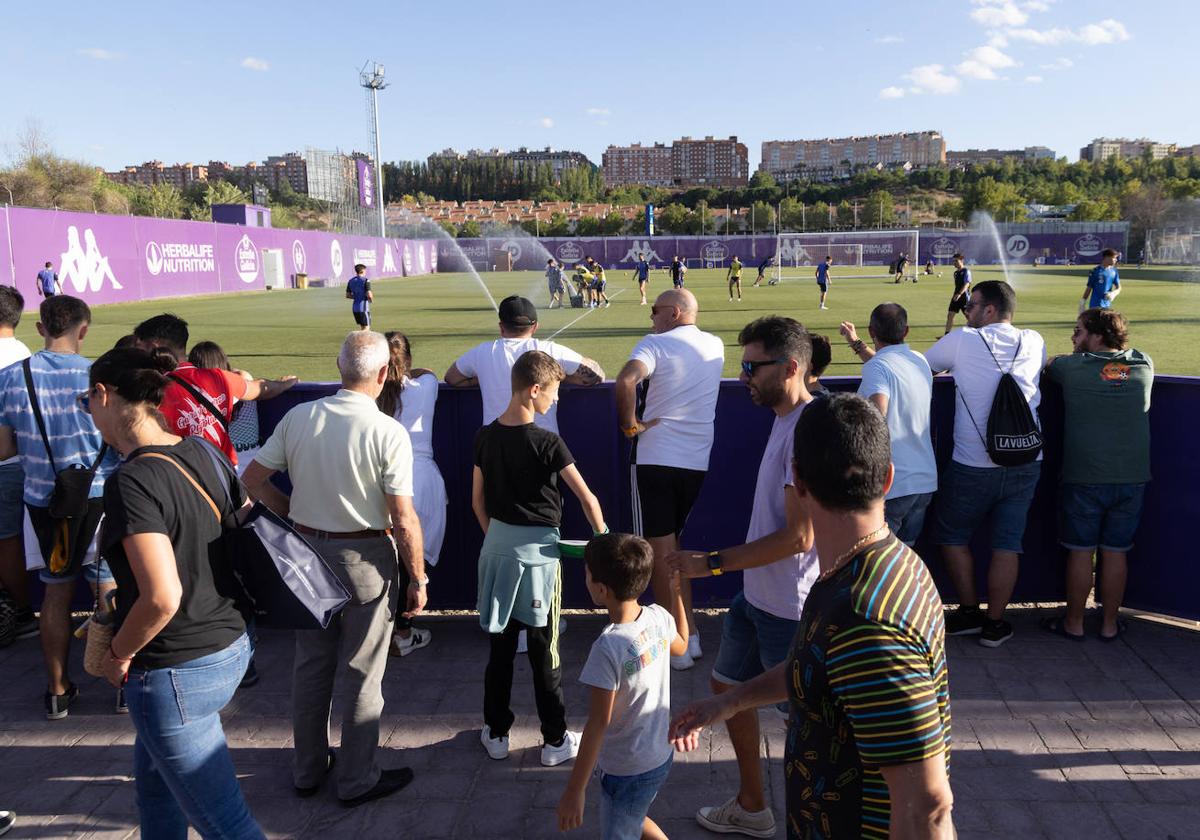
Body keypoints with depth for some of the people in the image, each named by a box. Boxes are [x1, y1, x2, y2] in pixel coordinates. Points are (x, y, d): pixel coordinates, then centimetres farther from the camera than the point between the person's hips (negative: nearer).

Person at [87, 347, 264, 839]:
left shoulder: (132, 481, -23)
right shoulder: (201, 453, 1)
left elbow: (161, 598, -28)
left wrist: (118, 653, -9)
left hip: (176, 672, -9)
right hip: (230, 645, 9)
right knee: (153, 774, 31)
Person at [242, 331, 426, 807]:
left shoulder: (298, 417, -4)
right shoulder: (388, 433, -19)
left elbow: (253, 479, 2)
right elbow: (404, 521, -18)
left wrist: (295, 516, 13)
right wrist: (418, 580, -7)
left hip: (306, 553, 5)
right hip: (365, 560, -5)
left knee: (310, 665, 19)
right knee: (361, 675, 10)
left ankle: (307, 770, 35)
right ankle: (357, 780, 24)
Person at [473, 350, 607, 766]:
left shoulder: (485, 437, 0)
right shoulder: (546, 442, -16)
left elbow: (478, 501, 8)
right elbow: (587, 497, -12)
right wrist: (603, 537, 3)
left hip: (496, 546, 5)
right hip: (538, 550, -5)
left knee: (499, 646, 15)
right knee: (545, 650, 6)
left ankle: (495, 733, 26)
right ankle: (555, 740, 17)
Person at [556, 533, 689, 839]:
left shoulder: (607, 649, -30)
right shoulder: (658, 617, -11)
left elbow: (598, 723, -26)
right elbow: (680, 646, 12)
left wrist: (574, 791, -18)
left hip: (627, 771, -7)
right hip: (660, 757, 7)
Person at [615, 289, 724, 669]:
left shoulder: (656, 344, -8)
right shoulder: (716, 345, 10)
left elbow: (625, 381, -27)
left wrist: (630, 424, -15)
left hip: (655, 458, -6)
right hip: (698, 461, 6)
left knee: (660, 552, 3)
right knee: (671, 547, 20)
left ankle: (681, 642, 8)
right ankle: (688, 634, 24)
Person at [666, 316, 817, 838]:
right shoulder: (785, 420, 7)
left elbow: (798, 536, -27)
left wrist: (711, 563, -22)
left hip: (789, 608, -10)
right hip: (758, 595, 10)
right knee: (727, 685, 22)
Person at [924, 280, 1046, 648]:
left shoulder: (962, 341, -7)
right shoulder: (1034, 343, 5)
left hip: (973, 466, -4)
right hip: (1025, 463, 4)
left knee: (952, 536, 16)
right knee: (1008, 544, 11)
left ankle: (969, 613, 22)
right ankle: (994, 623, 18)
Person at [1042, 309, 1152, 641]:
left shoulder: (1072, 366, -7)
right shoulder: (1143, 365, 2)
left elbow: (1045, 367, 13)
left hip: (1084, 479, -3)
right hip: (1133, 478, 3)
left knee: (1080, 552, 7)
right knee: (1116, 554, 11)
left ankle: (1074, 623, 18)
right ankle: (1110, 624, 23)